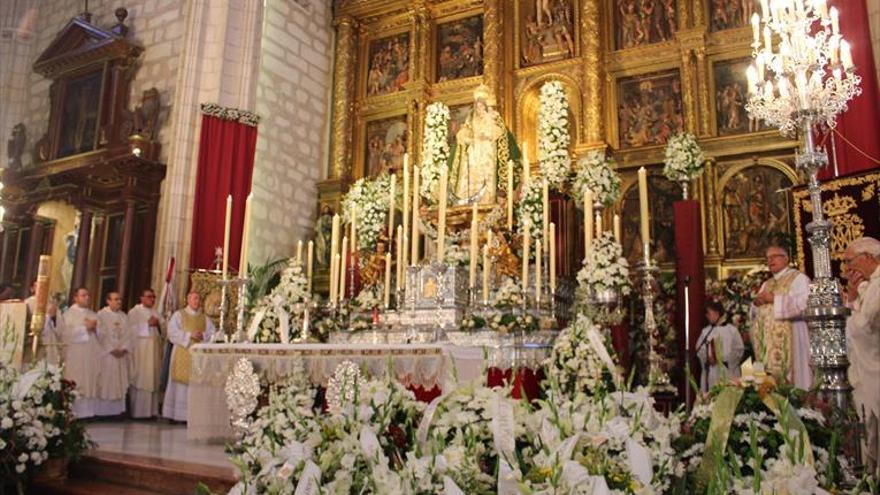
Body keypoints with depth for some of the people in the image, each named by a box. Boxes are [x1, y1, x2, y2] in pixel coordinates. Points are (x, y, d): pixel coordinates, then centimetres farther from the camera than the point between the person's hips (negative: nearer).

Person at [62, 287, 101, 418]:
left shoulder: (93, 314, 18)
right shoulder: (69, 314, 3)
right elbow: (67, 333, -11)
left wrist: (95, 328, -6)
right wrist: (85, 328, -13)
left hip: (92, 356, 5)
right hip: (76, 356, -5)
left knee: (91, 384, 4)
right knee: (76, 387, -5)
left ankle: (89, 412, 9)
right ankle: (74, 413, -1)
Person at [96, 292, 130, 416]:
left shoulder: (123, 315, 13)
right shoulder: (101, 315, -2)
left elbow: (127, 334, 7)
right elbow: (101, 335, -9)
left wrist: (124, 349, -7)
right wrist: (112, 349, -13)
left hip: (122, 354, 5)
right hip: (106, 354, -5)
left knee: (120, 382, 4)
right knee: (106, 382, -5)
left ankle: (118, 410, 7)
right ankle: (104, 411, -1)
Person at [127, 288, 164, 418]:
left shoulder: (156, 312, 18)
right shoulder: (134, 312, 2)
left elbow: (163, 330, 15)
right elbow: (132, 330, -9)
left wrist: (158, 324, -4)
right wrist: (148, 324, -13)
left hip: (155, 350, 5)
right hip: (140, 350, -5)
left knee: (153, 379, 3)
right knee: (140, 380, -7)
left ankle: (152, 410, 7)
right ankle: (138, 411, -3)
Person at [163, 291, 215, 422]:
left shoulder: (205, 319, 16)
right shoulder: (178, 315, 7)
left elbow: (212, 334, 8)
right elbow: (172, 332, -5)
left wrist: (203, 335, -11)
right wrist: (189, 335, -13)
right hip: (182, 353, -3)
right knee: (180, 383, -5)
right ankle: (176, 414, -1)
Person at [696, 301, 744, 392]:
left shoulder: (731, 330, 0)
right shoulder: (705, 331, 10)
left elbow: (739, 349, -2)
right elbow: (699, 349, 8)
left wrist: (724, 358, -11)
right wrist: (707, 358, -10)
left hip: (728, 372, -3)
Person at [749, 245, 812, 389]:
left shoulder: (798, 278, 0)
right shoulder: (766, 284, 22)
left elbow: (801, 304, -16)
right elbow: (755, 311, 22)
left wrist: (774, 299, -11)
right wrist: (756, 303, 0)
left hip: (787, 339, -7)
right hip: (766, 339, 7)